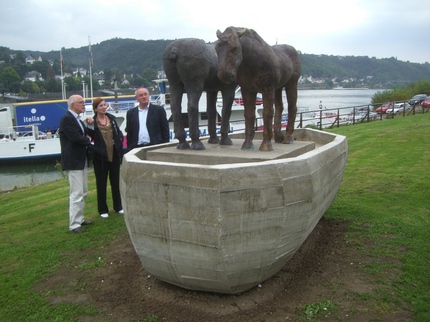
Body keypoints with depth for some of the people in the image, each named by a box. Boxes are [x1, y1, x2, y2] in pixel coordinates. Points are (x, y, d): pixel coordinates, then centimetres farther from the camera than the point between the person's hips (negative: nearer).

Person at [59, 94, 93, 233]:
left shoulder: (77, 119, 15)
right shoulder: (66, 118, -14)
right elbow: (76, 137, -23)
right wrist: (88, 140, -5)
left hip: (82, 160, 10)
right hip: (73, 162, -10)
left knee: (83, 193, 15)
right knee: (76, 194, -7)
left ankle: (80, 219, 26)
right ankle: (74, 224, 0)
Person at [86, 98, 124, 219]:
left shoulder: (112, 118, 8)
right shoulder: (92, 121, -6)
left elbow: (119, 133, 18)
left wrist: (120, 139, -1)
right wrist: (90, 125, -24)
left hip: (114, 155, 4)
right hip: (100, 156, -4)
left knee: (116, 181, 13)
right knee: (101, 184, 6)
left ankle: (118, 206, 26)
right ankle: (103, 210, 18)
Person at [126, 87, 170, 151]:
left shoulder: (159, 110, 5)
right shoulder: (131, 113, 13)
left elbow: (165, 130, 3)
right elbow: (129, 133, 14)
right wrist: (129, 150, 7)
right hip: (137, 148, 2)